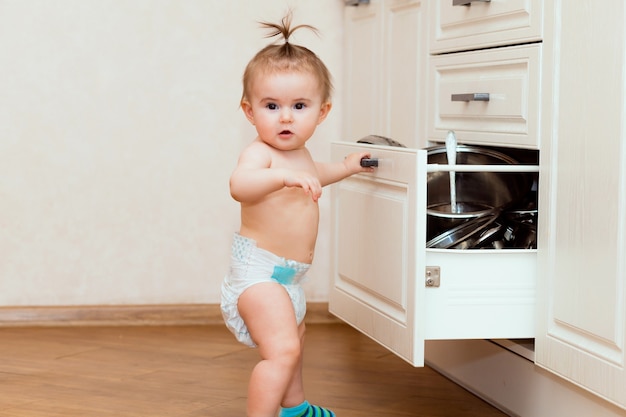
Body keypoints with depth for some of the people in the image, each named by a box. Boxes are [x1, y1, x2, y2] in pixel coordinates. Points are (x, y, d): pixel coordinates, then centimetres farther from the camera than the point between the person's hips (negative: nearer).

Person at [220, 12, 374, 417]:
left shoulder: (298, 154, 7)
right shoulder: (259, 153, -22)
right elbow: (239, 184, -45)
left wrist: (345, 167, 33)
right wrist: (283, 176, -58)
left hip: (288, 275, 10)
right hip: (258, 270, -10)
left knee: (295, 338, 29)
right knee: (282, 348, -25)